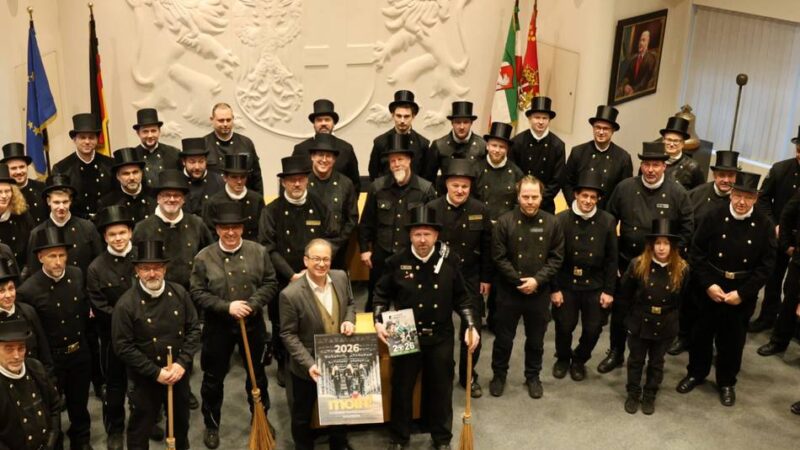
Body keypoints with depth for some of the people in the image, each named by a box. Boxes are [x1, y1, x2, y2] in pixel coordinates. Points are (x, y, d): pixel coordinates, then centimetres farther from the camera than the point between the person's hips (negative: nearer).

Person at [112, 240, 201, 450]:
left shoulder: (179, 293, -7)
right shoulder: (126, 304, -19)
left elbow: (194, 329, -1)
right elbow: (123, 347, -17)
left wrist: (182, 363, -13)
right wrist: (156, 372, -18)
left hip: (179, 372, 4)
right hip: (145, 378, -4)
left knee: (181, 422, 24)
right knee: (140, 428, 13)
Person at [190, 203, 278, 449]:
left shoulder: (259, 252, -6)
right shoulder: (204, 257, -11)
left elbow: (270, 284, -3)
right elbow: (198, 293, -11)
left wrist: (252, 304, -19)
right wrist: (227, 307, -21)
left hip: (253, 323, 2)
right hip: (218, 326, -1)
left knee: (257, 374, 18)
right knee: (213, 378, 12)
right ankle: (212, 425, 31)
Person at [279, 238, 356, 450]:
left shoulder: (341, 277, -10)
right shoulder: (291, 294, -26)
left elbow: (350, 303, 8)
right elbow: (288, 335, -18)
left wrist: (349, 321, -13)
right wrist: (309, 364, -25)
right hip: (307, 367, -4)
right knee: (302, 415, 19)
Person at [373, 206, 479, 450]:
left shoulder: (449, 260, -7)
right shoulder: (397, 261, -10)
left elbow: (461, 297, 2)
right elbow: (382, 294, 2)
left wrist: (471, 325, -6)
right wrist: (378, 321, -11)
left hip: (441, 338, 1)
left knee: (441, 389, 13)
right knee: (401, 388, 11)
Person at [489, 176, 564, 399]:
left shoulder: (552, 223, -4)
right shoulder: (504, 222, -10)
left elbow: (556, 258, -3)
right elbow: (499, 257, -10)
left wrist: (537, 280, -14)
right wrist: (519, 281, -14)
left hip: (540, 292, 2)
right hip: (509, 291, -1)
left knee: (536, 339, 15)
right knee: (503, 338, 11)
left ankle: (533, 376, 34)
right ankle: (499, 375, 30)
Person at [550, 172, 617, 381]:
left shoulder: (608, 221, -4)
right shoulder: (561, 219, -9)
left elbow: (612, 259, 0)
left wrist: (609, 290, -2)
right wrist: (554, 289, -7)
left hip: (595, 286, 1)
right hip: (566, 284, -1)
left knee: (593, 329, 7)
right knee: (564, 327, 8)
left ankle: (579, 360, 34)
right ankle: (563, 358, 37)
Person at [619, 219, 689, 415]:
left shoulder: (682, 269, -12)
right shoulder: (637, 264, -14)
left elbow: (682, 299, 2)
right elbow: (624, 293, -2)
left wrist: (669, 313, 4)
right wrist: (637, 310, 6)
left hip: (665, 326, 1)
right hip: (639, 323, 0)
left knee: (656, 362, 16)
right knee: (636, 360, 15)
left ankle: (650, 396, 32)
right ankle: (633, 394, 31)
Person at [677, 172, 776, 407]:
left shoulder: (764, 224, -9)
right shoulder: (714, 216, -10)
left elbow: (766, 264, -7)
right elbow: (696, 253, -6)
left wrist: (742, 293, -13)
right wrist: (708, 284, -14)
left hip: (743, 294, 0)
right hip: (711, 288, 0)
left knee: (732, 339, 14)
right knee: (702, 334, 14)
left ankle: (727, 382, 33)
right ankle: (696, 373, 36)